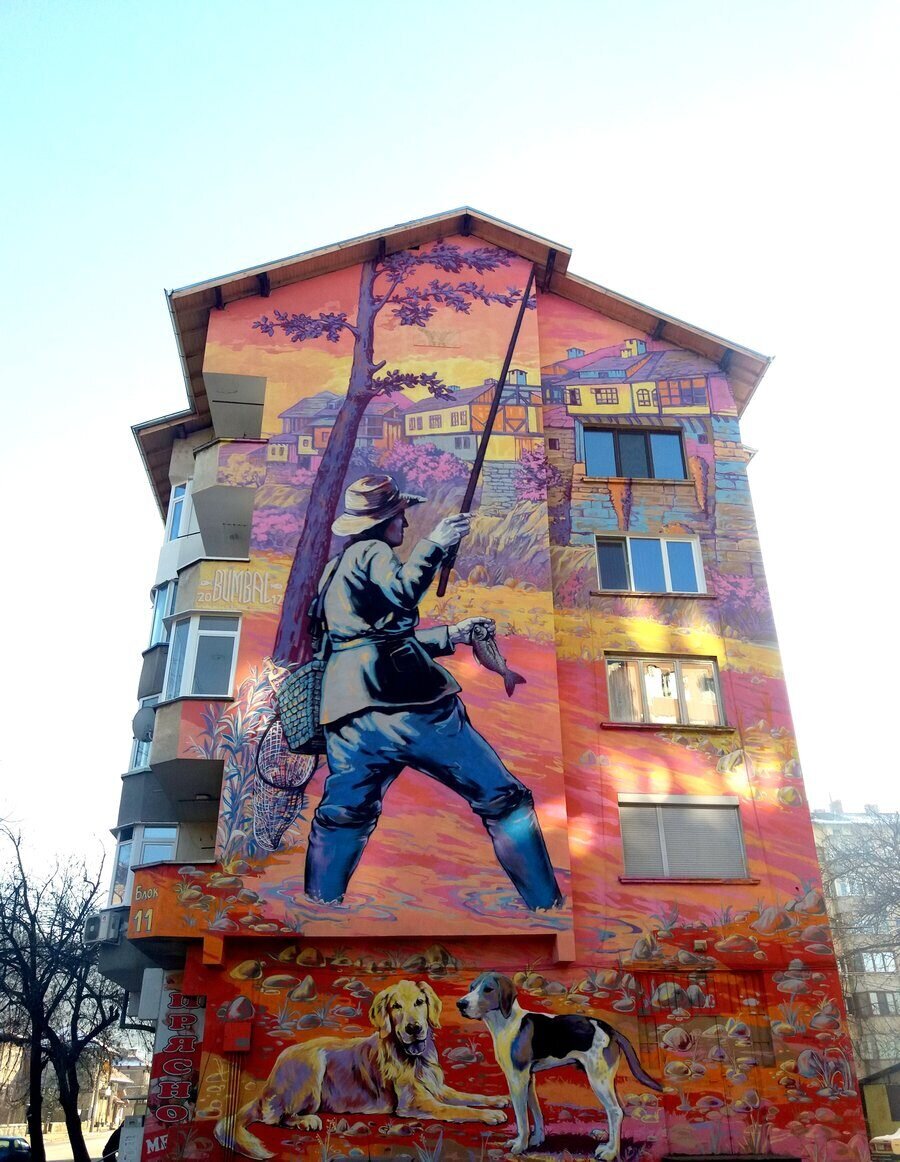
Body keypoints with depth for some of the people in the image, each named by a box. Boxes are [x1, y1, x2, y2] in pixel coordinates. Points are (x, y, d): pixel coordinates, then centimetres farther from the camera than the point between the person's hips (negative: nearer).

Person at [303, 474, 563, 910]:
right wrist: (435, 543, -12)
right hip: (406, 704, -7)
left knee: (340, 819, 22)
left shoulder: (334, 569, 27)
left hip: (350, 714, 7)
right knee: (504, 801, 3)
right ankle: (545, 901, 6)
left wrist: (450, 636, 31)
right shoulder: (370, 552, 2)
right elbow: (403, 591, -22)